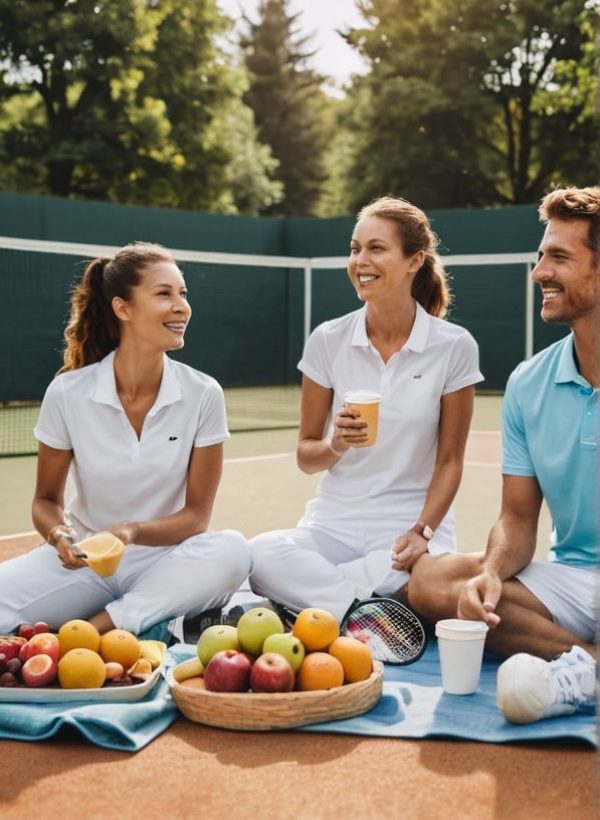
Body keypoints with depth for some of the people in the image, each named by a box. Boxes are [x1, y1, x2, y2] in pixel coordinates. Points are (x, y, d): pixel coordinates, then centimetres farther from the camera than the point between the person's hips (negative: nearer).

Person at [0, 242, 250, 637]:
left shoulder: (203, 395, -10)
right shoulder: (67, 393, -9)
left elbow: (196, 514, -5)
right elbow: (47, 500, 2)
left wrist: (133, 532, -25)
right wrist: (61, 535, -21)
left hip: (163, 561, 2)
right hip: (84, 563, -1)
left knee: (232, 551, -32)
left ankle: (96, 629, -22)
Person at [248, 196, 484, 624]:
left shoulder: (455, 346, -4)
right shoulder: (328, 340, 1)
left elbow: (449, 460, 0)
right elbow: (306, 456, 7)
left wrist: (421, 532, -15)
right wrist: (336, 445, -16)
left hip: (410, 527, -1)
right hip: (335, 521, 1)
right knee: (260, 556, -32)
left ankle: (308, 596, -14)